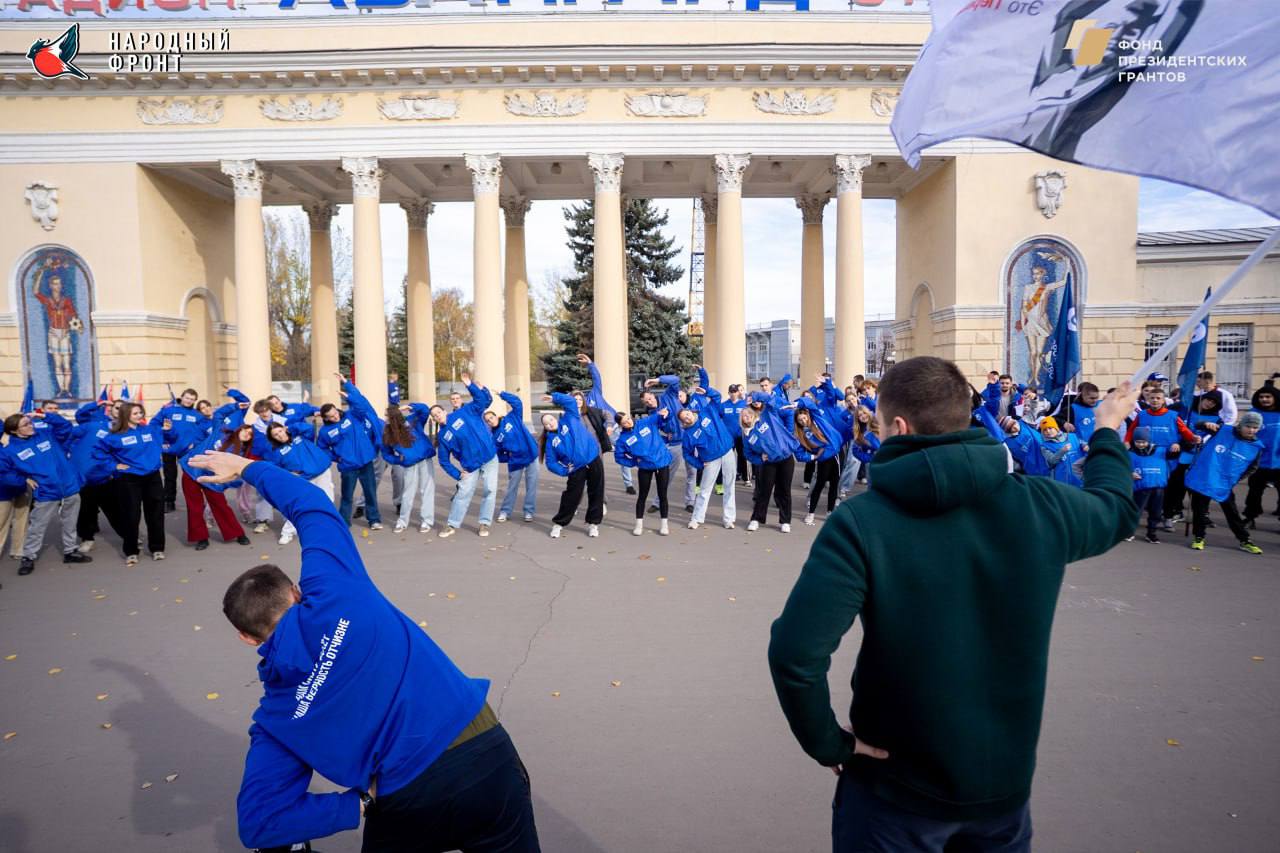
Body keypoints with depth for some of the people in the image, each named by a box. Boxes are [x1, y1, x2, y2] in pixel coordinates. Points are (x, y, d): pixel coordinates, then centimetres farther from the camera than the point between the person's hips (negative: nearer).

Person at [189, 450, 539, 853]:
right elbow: (312, 504, 6)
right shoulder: (333, 594, -6)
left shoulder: (275, 715, 2)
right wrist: (247, 467, 20)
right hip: (484, 754, 0)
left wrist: (360, 803, 0)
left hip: (408, 805, 0)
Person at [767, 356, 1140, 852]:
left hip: (897, 790, -4)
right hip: (1005, 776, 4)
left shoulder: (861, 523, -23)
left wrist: (827, 742, -13)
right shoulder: (1041, 505, -11)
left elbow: (794, 653, -31)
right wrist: (1108, 432, 31)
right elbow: (1116, 509, 13)